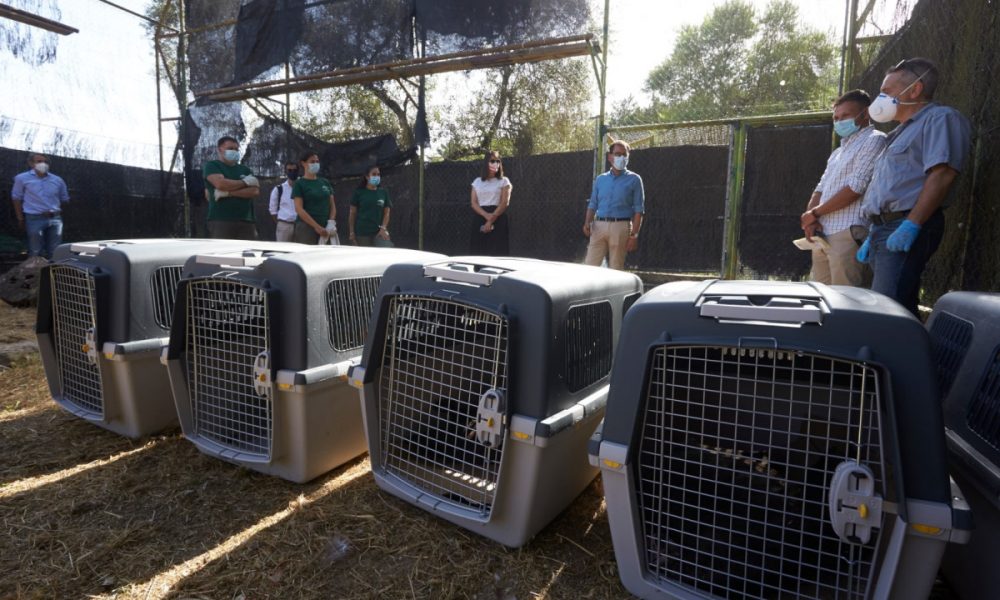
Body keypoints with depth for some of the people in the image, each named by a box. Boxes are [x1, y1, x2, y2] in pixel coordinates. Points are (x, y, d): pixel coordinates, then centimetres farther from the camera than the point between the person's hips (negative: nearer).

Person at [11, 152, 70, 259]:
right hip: (34, 219, -2)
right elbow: (16, 198, 6)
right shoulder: (22, 178, 1)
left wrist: (54, 212, 11)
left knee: (55, 252, 8)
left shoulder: (57, 180, 6)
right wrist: (20, 219, 4)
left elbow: (64, 199, 18)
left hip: (55, 219, 3)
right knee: (35, 252, 2)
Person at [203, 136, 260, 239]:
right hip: (221, 220, -4)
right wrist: (245, 182, 0)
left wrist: (228, 193, -8)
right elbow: (220, 183, -13)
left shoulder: (245, 169, 20)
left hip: (246, 221, 4)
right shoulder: (212, 165, 9)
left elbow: (255, 191, 3)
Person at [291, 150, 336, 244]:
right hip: (306, 228, -5)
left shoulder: (325, 183, 15)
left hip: (325, 229, 5)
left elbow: (332, 205, 15)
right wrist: (316, 226, -17)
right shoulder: (299, 184, 0)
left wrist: (331, 223, -3)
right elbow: (299, 209, -9)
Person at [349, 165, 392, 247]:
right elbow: (352, 213, 4)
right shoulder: (359, 192, 3)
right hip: (362, 233, -2)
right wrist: (351, 231, -2)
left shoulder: (383, 193, 9)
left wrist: (383, 228, -7)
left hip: (379, 232, 2)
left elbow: (386, 213, 7)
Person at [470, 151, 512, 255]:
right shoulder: (477, 182, 13)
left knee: (497, 253, -7)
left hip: (498, 221, -3)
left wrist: (491, 220, -14)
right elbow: (474, 203, 4)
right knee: (479, 252, 1)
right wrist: (486, 216, -14)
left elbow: (505, 203, -5)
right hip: (479, 220, 3)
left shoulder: (504, 181, 5)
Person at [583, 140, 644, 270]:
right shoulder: (600, 179, 15)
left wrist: (634, 235, -8)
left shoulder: (634, 179, 4)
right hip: (599, 226, 3)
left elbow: (639, 210, 0)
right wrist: (587, 223, -2)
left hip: (620, 227, -3)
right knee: (590, 265, -2)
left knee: (616, 269, 1)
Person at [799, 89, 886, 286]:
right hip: (823, 235, 8)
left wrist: (814, 213, -5)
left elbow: (855, 188, -11)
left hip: (848, 234, -8)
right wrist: (809, 219, 0)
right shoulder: (839, 151, 26)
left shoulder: (874, 140, 0)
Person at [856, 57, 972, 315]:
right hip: (884, 228, 9)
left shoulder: (940, 118, -1)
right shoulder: (904, 131, 28)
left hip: (907, 230, -9)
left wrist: (911, 226, -24)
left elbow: (942, 174, -16)